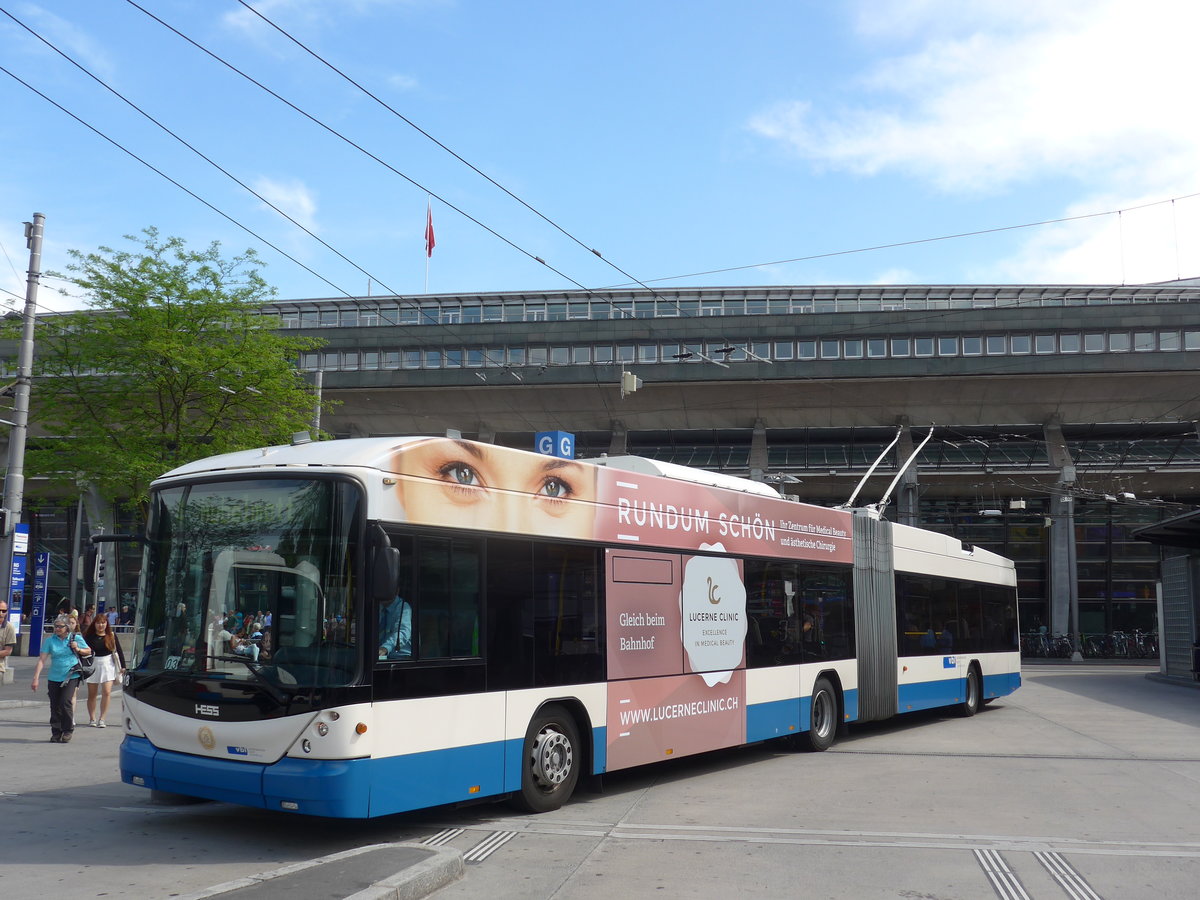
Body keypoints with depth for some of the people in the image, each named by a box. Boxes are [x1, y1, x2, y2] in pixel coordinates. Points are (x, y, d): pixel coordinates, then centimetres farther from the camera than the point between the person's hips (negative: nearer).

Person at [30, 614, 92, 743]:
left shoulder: (76, 638, 0)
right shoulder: (50, 640, 0)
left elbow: (89, 651, 13)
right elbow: (42, 660, -4)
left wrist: (78, 650, -8)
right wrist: (36, 678, -12)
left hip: (71, 676, -2)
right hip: (54, 678, 2)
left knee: (65, 702, -15)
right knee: (55, 706, 4)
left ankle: (68, 731, 0)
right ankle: (56, 732, 19)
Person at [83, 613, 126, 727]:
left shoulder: (111, 636, 1)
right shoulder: (89, 636, -4)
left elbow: (119, 651, 5)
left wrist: (122, 666, 2)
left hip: (108, 665, 0)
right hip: (92, 666, 0)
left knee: (107, 692, -10)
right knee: (92, 694, 8)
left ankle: (101, 719, -3)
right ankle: (92, 719, 21)